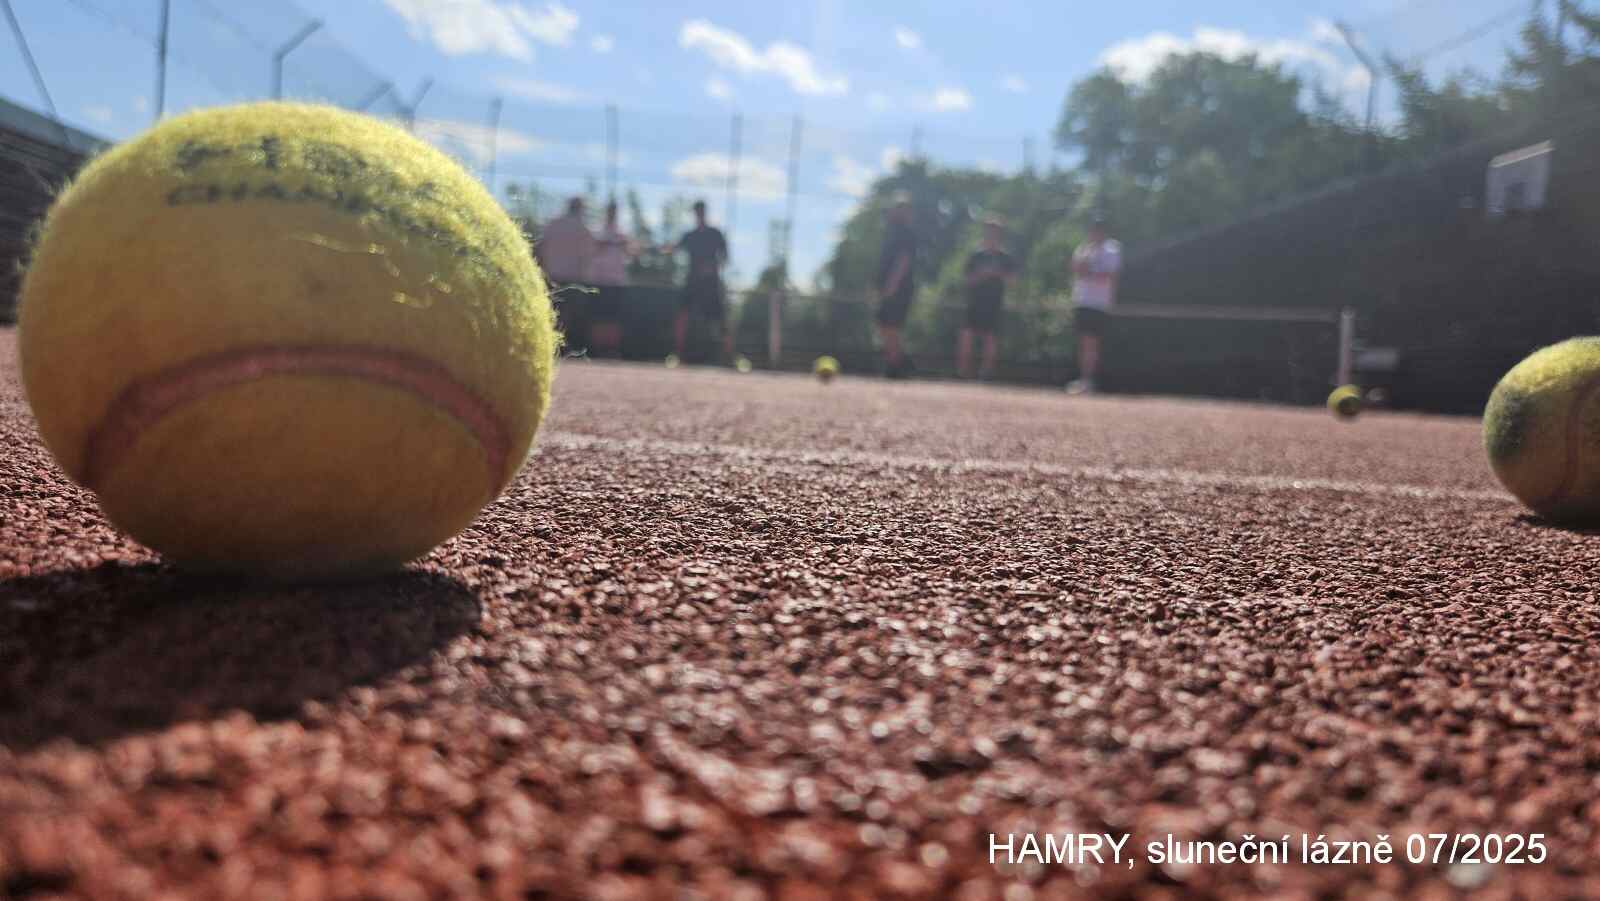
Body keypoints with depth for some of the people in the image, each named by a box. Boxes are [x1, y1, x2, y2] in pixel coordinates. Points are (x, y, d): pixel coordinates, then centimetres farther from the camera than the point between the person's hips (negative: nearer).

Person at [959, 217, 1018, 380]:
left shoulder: (1005, 257, 5)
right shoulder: (976, 255, 8)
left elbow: (1012, 279, -1)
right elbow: (968, 279, 7)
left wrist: (997, 273, -16)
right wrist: (980, 275, -11)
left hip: (994, 303, -1)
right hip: (975, 302, 1)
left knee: (991, 337, 1)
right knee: (966, 334, -10)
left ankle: (986, 371, 8)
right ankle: (963, 370, -6)